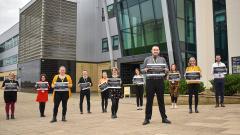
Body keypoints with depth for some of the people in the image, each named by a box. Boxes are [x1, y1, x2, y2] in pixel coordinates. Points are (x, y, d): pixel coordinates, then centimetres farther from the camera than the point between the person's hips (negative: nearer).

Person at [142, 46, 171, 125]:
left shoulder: (162, 59, 14)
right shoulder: (147, 59, 12)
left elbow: (167, 69, 11)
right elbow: (143, 69, 9)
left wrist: (166, 70, -12)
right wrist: (145, 70, -13)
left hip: (160, 81, 1)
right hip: (150, 81, -1)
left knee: (161, 100, 5)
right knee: (149, 100, 1)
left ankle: (164, 118, 13)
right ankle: (147, 118, 7)